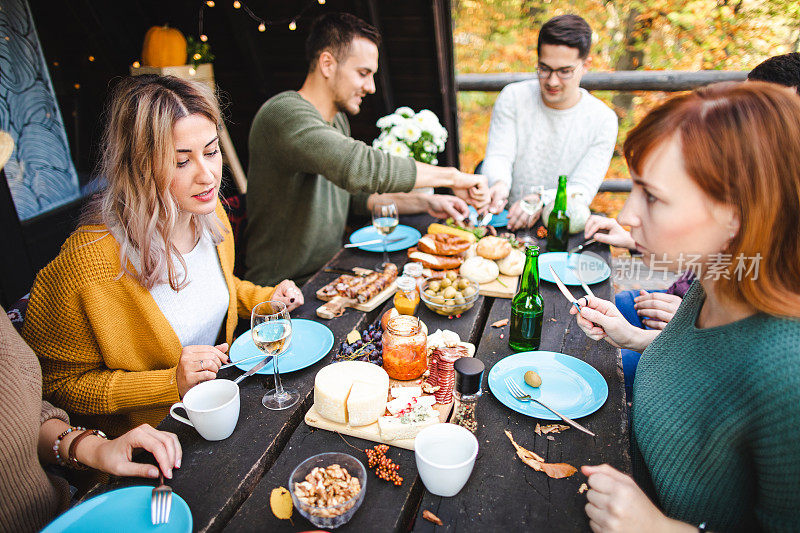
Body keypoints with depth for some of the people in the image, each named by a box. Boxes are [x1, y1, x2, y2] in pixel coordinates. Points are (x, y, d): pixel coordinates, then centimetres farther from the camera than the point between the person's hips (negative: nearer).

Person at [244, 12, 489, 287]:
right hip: (281, 292, -8)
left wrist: (424, 203, 5)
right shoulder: (284, 114, -21)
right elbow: (357, 166, -37)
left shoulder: (338, 119, 12)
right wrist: (451, 176, -28)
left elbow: (355, 194, 17)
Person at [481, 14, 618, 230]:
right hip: (506, 219, 1)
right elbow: (498, 156, -7)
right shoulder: (512, 97, 0)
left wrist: (541, 200, -32)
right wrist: (500, 183, -31)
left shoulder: (603, 120, -3)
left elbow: (582, 191, -10)